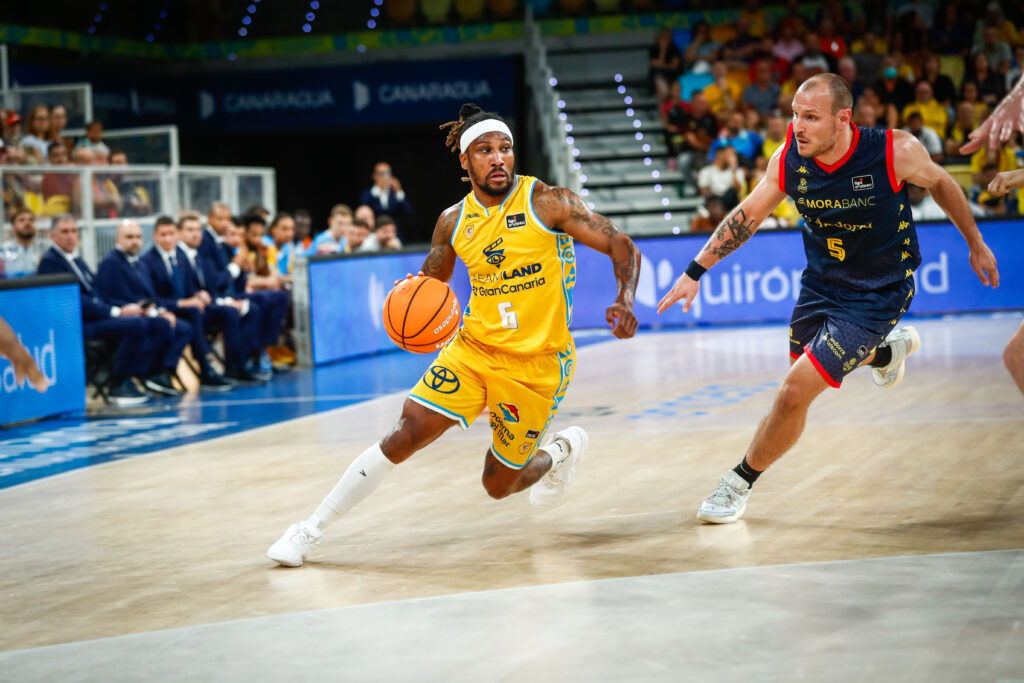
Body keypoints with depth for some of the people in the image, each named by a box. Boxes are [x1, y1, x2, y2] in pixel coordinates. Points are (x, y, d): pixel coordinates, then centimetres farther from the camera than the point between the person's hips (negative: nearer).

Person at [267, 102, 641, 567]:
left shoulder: (547, 202, -11)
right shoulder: (453, 221, 2)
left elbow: (622, 247, -10)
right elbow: (430, 284, 16)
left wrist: (625, 301, -30)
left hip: (536, 363, -3)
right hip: (473, 348, 3)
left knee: (499, 485, 5)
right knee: (405, 434, -12)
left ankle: (560, 452, 39)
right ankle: (312, 529, -1)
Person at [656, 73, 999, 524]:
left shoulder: (895, 152, -26)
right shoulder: (788, 160, -16)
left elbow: (940, 183, -4)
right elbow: (748, 214, -1)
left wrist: (975, 245, 8)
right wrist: (695, 272, -5)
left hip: (876, 296, -5)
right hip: (820, 284, 5)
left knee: (795, 393, -14)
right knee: (807, 366, 27)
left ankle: (740, 483, 8)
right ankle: (888, 349, 57)